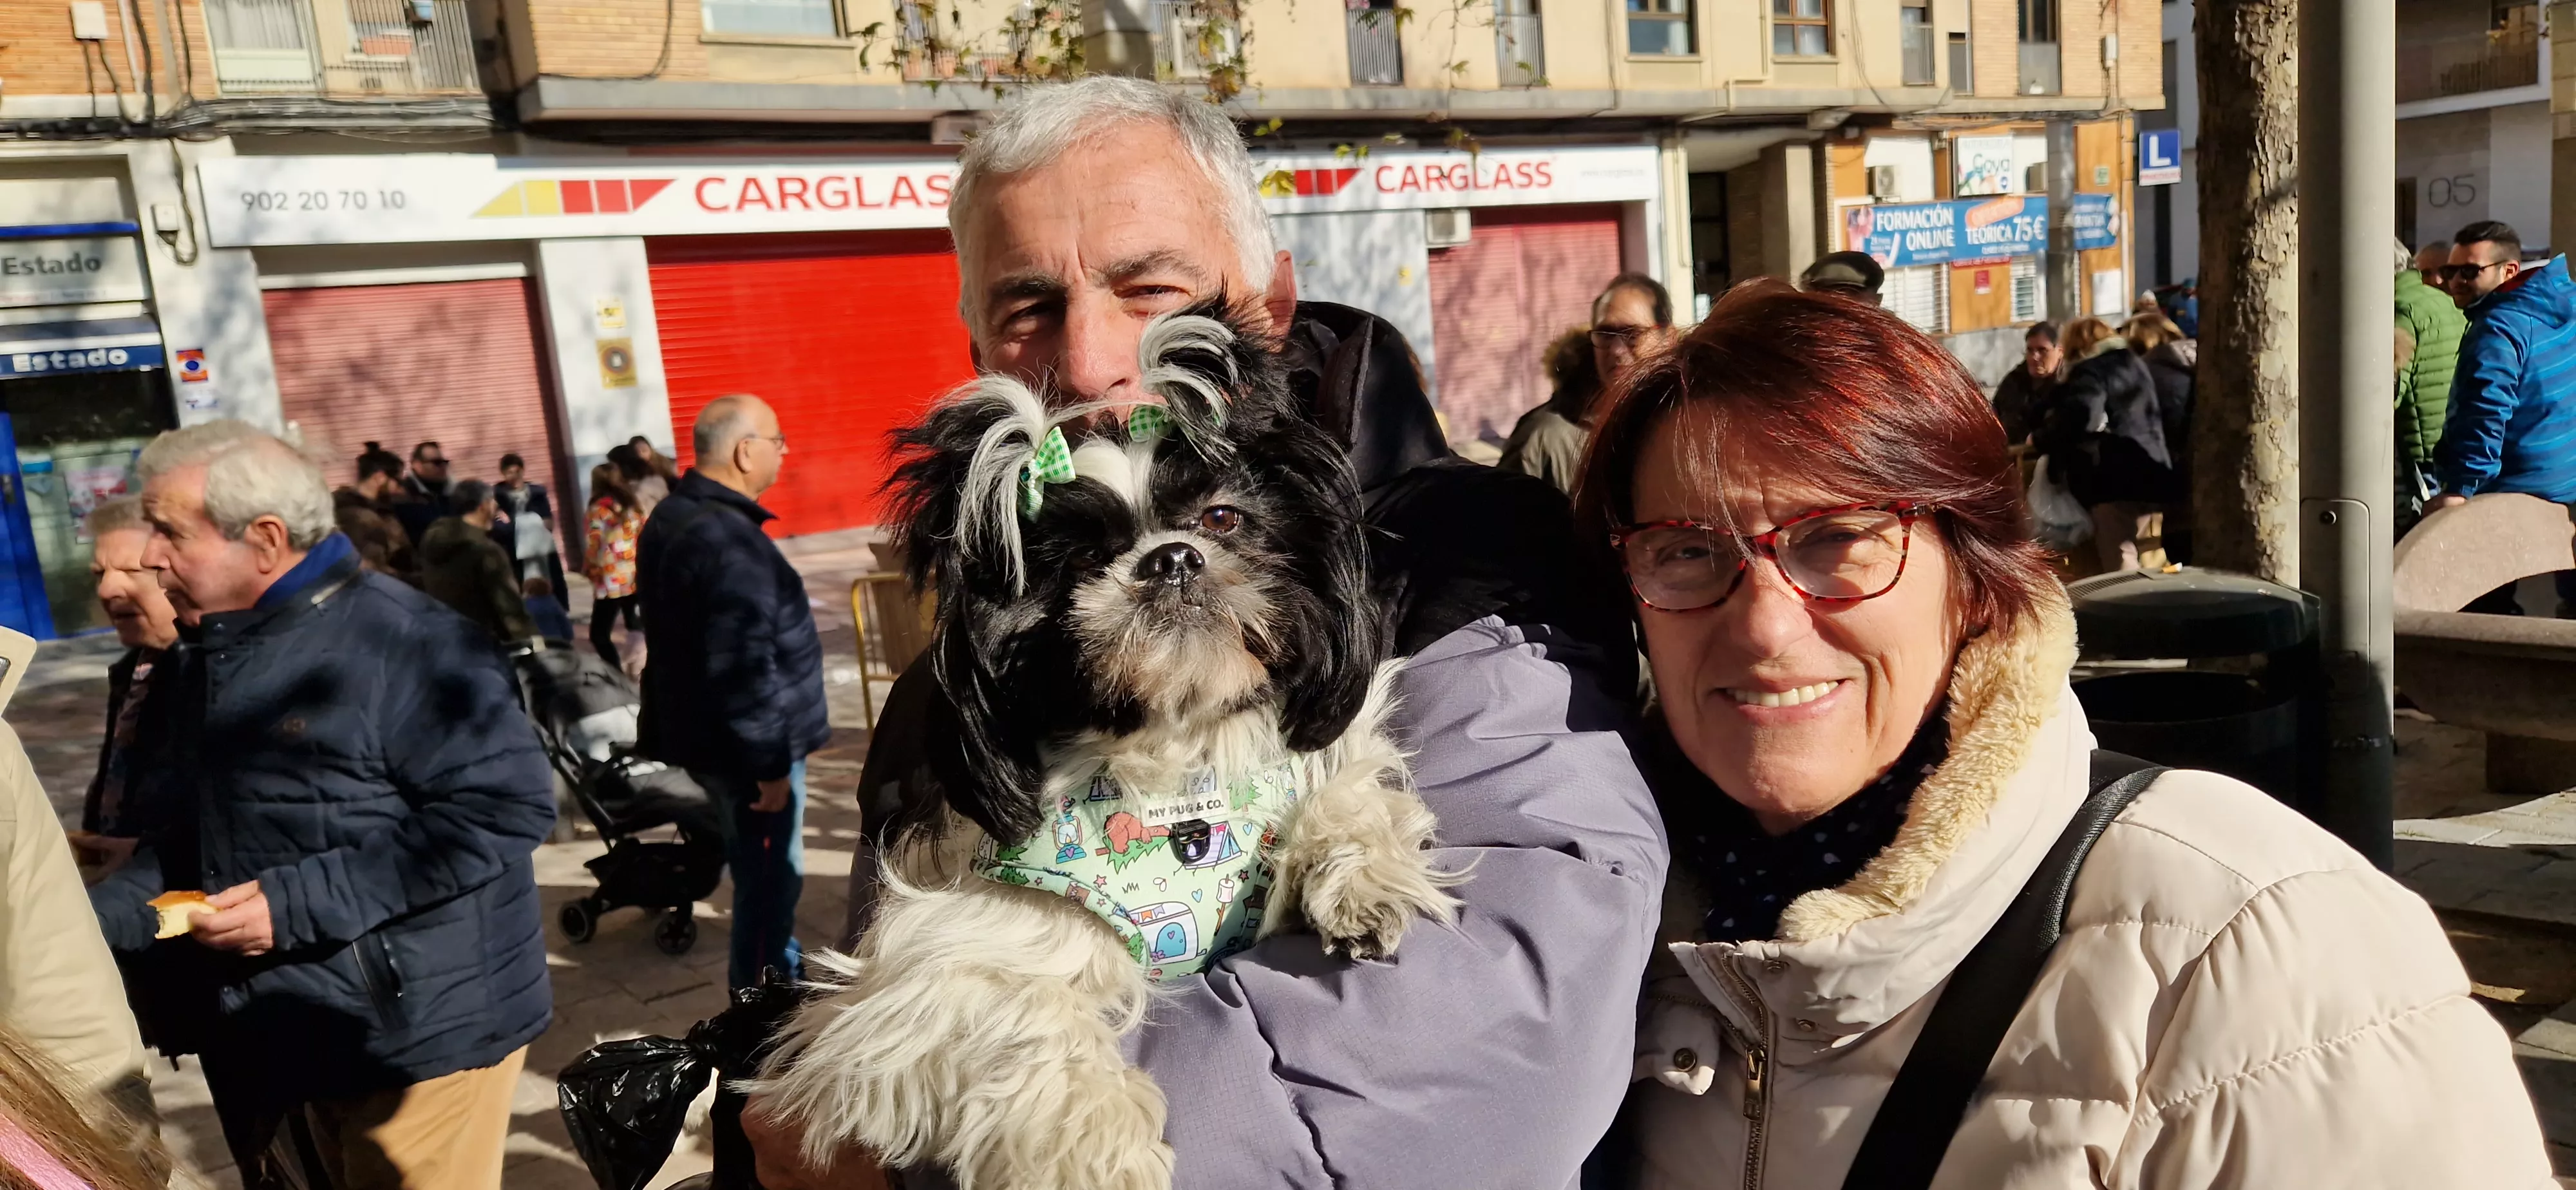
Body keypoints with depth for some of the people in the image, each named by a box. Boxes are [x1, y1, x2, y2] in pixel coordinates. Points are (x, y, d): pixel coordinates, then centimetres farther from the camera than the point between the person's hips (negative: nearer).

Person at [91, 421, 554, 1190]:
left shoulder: (399, 640, -18)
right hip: (287, 1036, 8)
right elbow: (179, 845, 18)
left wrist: (298, 903, -24)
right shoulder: (204, 658, 10)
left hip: (419, 1029, -8)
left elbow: (507, 807, -25)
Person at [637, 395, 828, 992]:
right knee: (769, 873, 1)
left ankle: (781, 969, 39)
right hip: (746, 742, -10)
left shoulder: (674, 517, 9)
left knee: (762, 868, 23)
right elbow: (743, 666, -27)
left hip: (707, 731, 10)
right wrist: (770, 760, -22)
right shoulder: (727, 538, -25)